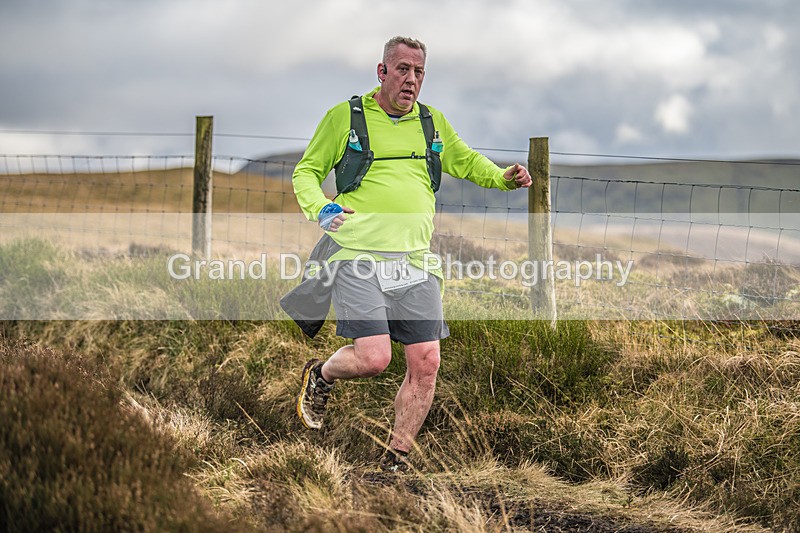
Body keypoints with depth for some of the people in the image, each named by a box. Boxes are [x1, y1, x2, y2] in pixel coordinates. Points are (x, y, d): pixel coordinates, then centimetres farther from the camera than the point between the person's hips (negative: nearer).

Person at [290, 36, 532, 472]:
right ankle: (320, 375, 18)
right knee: (373, 359, -17)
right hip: (359, 257, -5)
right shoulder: (345, 116, 3)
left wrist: (503, 177, 12)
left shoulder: (432, 122, 16)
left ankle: (395, 462, 13)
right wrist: (320, 208, -11)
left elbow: (466, 161, 32)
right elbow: (306, 172, 9)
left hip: (416, 261, 5)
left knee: (426, 365, -2)